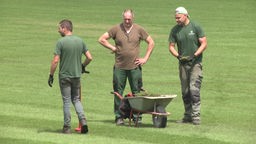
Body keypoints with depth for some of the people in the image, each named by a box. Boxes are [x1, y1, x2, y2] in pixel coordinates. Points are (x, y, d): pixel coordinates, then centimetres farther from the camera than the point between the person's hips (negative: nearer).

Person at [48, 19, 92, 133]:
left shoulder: (61, 42, -12)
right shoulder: (80, 41, 3)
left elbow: (55, 61, -15)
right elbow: (89, 57, 4)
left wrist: (51, 75, -6)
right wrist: (82, 66, 22)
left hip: (64, 76, -4)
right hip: (77, 75, 4)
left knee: (66, 101, 3)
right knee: (76, 99, 16)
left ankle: (67, 127, 6)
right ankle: (83, 120, -3)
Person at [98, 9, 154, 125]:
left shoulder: (139, 30, 4)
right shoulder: (116, 29, 2)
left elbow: (151, 43, 11)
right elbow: (101, 39, 6)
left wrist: (145, 58, 4)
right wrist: (113, 48, -1)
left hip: (134, 67, 0)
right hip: (119, 67, 0)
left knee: (137, 92, 1)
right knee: (118, 92, 2)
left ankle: (137, 116, 7)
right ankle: (119, 117, 8)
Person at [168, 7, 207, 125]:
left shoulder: (196, 27, -5)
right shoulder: (175, 30, 4)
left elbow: (204, 44, -5)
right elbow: (171, 46, 7)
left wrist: (194, 55, -16)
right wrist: (178, 56, -11)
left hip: (195, 63, -4)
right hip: (183, 63, 4)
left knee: (194, 89, -14)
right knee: (185, 92, 8)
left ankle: (196, 116, -12)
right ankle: (187, 116, 17)